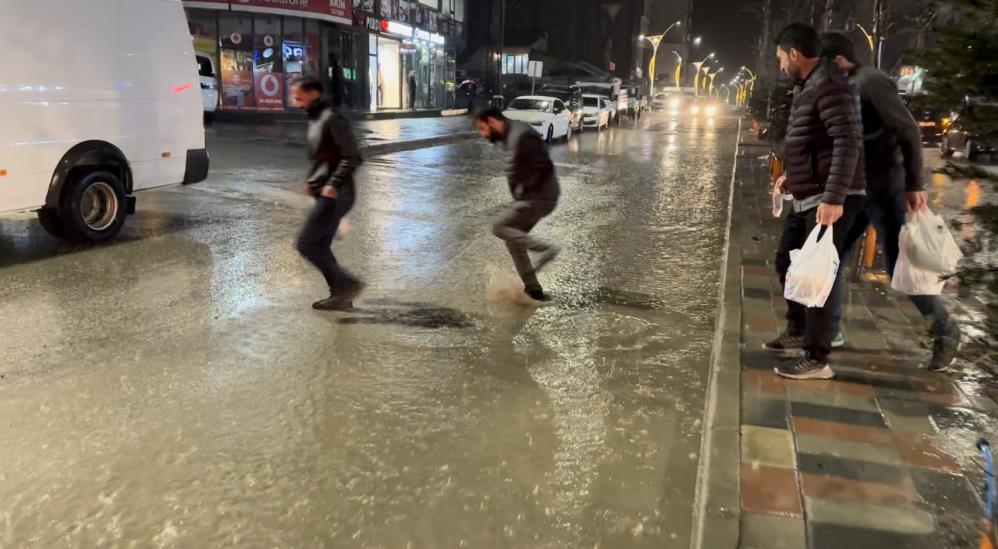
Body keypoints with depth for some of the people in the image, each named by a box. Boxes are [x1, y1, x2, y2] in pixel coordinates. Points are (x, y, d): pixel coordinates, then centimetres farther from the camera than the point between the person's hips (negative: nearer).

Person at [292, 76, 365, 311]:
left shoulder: (331, 119, -13)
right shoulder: (315, 120, 16)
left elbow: (352, 157, -19)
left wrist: (334, 184, -24)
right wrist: (311, 181, 15)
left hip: (335, 195, -10)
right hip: (325, 194, 10)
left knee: (306, 243, -9)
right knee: (320, 246, 11)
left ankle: (346, 283, -3)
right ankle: (340, 296, 16)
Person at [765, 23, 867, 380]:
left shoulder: (829, 86, -16)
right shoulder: (808, 87, 15)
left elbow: (848, 144, -26)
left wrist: (833, 198, -32)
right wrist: (791, 176, 31)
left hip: (831, 201, -10)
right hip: (807, 198, 10)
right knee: (787, 262, 18)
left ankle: (817, 361, 2)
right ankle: (798, 333, 35)